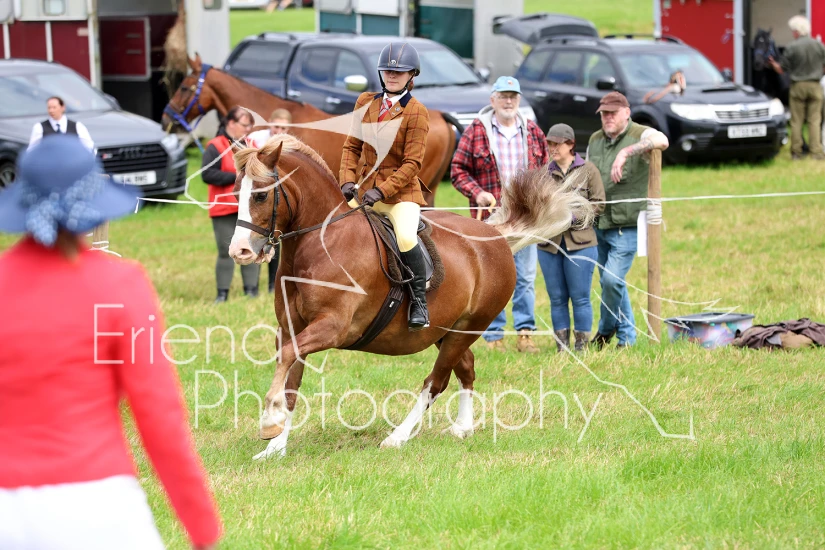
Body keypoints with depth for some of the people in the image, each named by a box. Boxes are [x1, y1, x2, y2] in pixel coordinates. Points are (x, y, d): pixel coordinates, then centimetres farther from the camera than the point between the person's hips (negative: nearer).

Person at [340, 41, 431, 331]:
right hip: (365, 188, 6)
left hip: (402, 190, -5)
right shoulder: (366, 102, 9)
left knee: (405, 237, -30)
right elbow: (352, 146, 11)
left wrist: (381, 191, -21)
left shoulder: (416, 112, -7)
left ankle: (419, 302, -15)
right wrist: (348, 180, -6)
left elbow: (412, 164, -12)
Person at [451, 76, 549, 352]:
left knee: (526, 277, 3)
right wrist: (477, 193, -12)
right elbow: (458, 169, 2)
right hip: (490, 217, -3)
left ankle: (525, 334, 9)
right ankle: (494, 337, 6)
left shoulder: (533, 132, 10)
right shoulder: (475, 132, 0)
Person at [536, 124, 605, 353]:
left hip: (579, 242, -3)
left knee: (580, 298, 0)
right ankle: (561, 348, 13)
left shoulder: (587, 170, 2)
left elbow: (598, 203, 0)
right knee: (557, 298, 7)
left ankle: (581, 347, 7)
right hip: (549, 243, 3)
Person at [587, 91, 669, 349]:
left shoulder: (640, 135, -8)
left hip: (627, 224, -7)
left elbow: (662, 141, -33)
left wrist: (627, 152, -42)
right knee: (608, 281, 11)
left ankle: (606, 328, 7)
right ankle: (627, 336, 25)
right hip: (598, 224, 7)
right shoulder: (595, 140, 12)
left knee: (612, 279, -16)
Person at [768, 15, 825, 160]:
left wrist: (772, 63, 17)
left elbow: (781, 70, -3)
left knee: (796, 121, 5)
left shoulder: (791, 48, -8)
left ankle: (796, 152, 7)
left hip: (798, 86, -2)